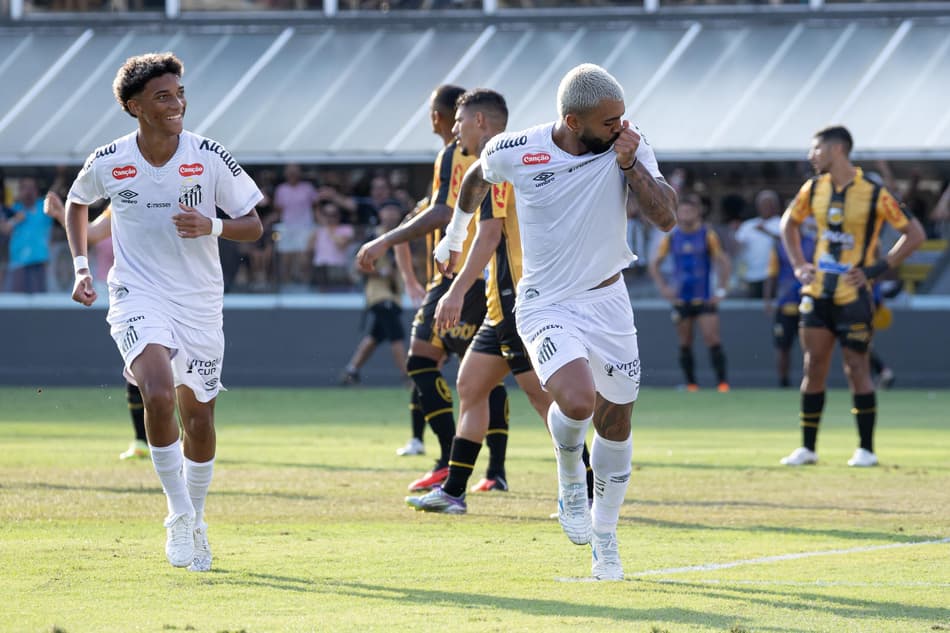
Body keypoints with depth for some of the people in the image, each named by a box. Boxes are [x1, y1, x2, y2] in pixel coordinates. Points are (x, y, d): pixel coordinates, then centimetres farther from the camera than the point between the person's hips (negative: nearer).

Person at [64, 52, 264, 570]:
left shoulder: (211, 158, -8)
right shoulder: (108, 163, -6)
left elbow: (253, 226, -1)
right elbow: (76, 203, 16)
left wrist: (210, 226, -21)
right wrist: (81, 268, 7)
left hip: (200, 301, 2)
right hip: (137, 296, -2)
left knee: (199, 416, 10)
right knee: (159, 396, -26)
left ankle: (195, 521, 32)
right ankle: (178, 512, -11)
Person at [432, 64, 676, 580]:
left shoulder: (628, 146, -9)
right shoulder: (513, 152, -12)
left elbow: (665, 217, -14)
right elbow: (478, 176, 12)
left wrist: (630, 165, -25)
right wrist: (455, 234, 26)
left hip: (608, 303, 3)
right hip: (546, 305, -3)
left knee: (615, 425, 10)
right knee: (577, 400, -28)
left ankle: (604, 538, 32)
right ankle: (570, 483, 4)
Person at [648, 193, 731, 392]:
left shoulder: (707, 235, -1)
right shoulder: (671, 237, 5)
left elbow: (723, 263, 2)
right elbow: (654, 263, 13)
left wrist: (720, 291, -4)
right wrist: (663, 287, 3)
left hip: (704, 299, -3)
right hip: (680, 299, 3)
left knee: (712, 339, -11)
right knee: (685, 344, 4)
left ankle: (722, 381, -12)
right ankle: (691, 383, 11)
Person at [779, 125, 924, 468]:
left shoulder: (874, 194, -11)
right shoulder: (813, 189, 5)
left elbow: (914, 234, -6)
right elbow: (789, 223, 23)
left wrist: (877, 269, -11)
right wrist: (799, 265, 10)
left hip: (853, 295, -5)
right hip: (817, 294, 5)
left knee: (856, 368, -4)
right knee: (814, 366, 3)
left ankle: (866, 450, 4)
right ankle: (807, 448, 8)